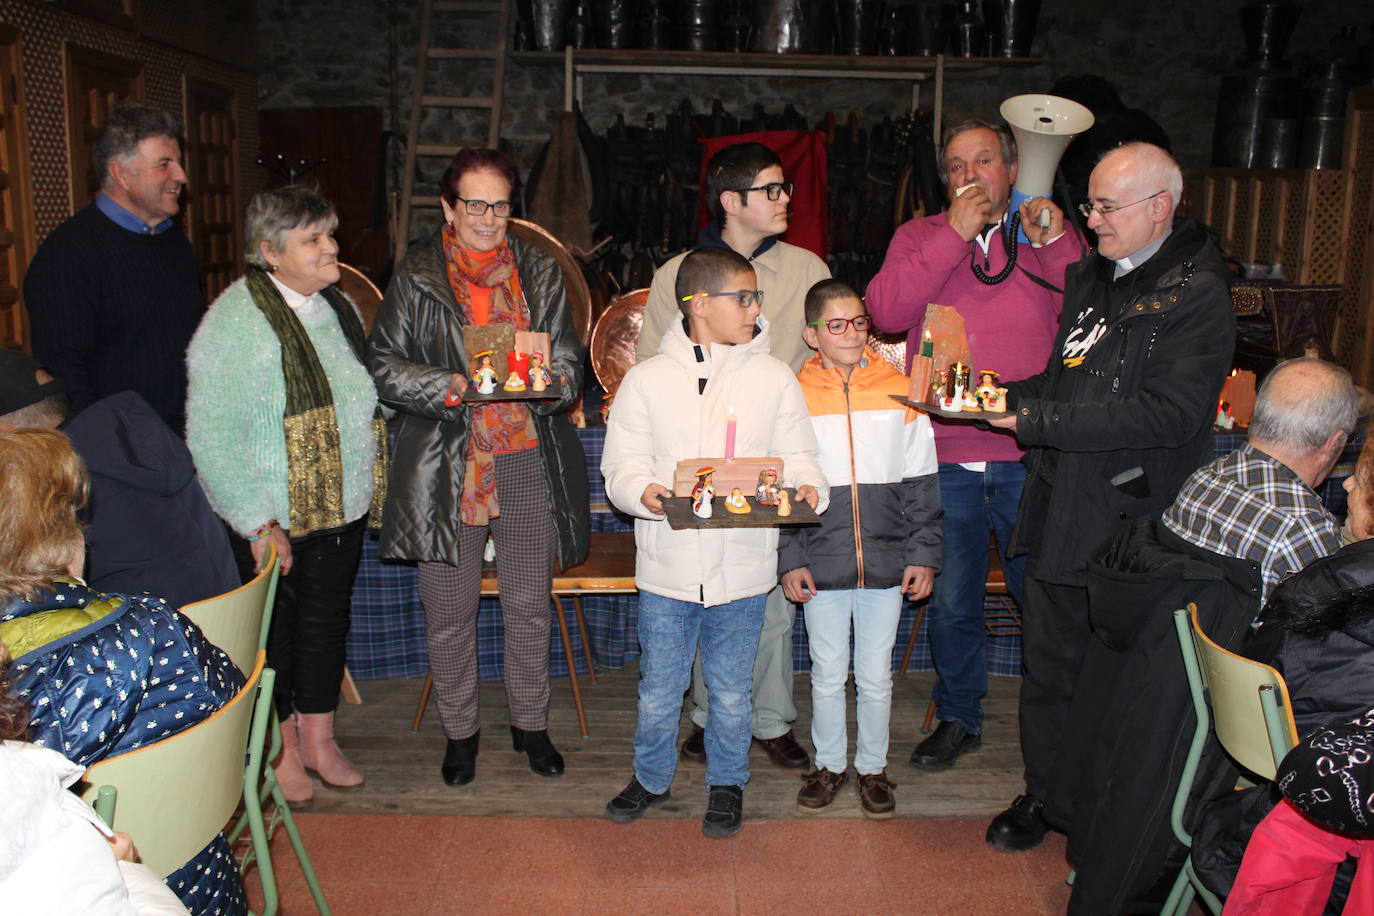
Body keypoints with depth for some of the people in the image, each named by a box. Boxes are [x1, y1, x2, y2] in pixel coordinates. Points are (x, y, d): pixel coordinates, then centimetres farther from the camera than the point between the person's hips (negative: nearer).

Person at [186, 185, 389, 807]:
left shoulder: (337, 306, 5)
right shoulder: (237, 322, -18)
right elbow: (213, 436, -19)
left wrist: (372, 483, 11)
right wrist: (257, 524, -20)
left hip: (342, 506, 6)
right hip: (274, 521, -6)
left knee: (327, 618, 16)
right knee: (275, 629, 9)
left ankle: (319, 740, 33)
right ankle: (284, 747, 30)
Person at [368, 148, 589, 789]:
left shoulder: (539, 272, 10)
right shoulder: (416, 276, 3)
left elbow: (569, 359, 9)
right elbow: (385, 366, -1)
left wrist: (546, 382, -14)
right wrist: (451, 387, -17)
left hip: (528, 458, 2)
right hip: (447, 464, -1)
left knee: (529, 604, 9)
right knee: (449, 610, 8)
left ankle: (531, 724, 28)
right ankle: (459, 730, 28)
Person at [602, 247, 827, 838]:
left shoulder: (773, 377, 3)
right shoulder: (648, 379, 0)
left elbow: (795, 454, 5)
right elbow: (622, 463, 0)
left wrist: (806, 487, -16)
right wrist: (642, 491, -21)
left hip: (743, 569, 1)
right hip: (667, 568, 0)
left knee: (731, 692, 13)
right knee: (658, 690, 12)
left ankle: (727, 783, 36)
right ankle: (651, 778, 36)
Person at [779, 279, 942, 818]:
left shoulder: (898, 392, 1)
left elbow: (921, 484, 5)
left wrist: (923, 554, 1)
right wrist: (789, 560, -4)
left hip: (885, 565, 1)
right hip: (822, 566, 0)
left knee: (876, 676, 12)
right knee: (827, 675, 12)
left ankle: (873, 767, 30)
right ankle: (829, 764, 31)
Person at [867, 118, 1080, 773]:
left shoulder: (1049, 238, 7)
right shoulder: (922, 237, 8)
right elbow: (886, 311, -11)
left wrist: (1058, 244, -15)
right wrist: (955, 235, -13)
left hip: (1030, 457, 0)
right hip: (945, 460, 1)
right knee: (951, 602, 12)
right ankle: (958, 718, 32)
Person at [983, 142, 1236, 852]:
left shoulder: (1196, 293, -12)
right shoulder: (1090, 276, 13)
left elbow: (1169, 413, -23)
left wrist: (1034, 418, -23)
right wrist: (1005, 396, 1)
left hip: (1129, 522, -7)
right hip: (1059, 506, 7)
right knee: (1048, 659, 15)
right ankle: (1043, 794, 33)